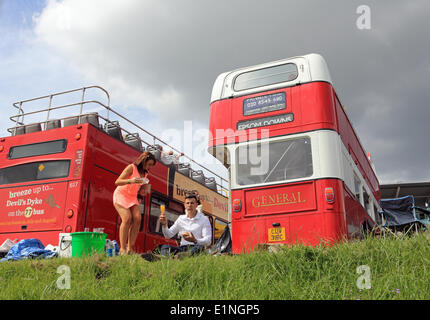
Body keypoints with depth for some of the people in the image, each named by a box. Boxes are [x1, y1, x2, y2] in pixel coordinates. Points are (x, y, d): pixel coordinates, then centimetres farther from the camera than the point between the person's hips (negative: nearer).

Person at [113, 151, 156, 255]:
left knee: (137, 219, -15)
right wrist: (130, 180, -35)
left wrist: (145, 190, -7)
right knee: (127, 218, -23)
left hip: (132, 197, 6)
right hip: (121, 195, -6)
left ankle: (130, 248, -13)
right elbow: (117, 182, -18)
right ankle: (122, 249, -17)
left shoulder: (145, 173, 9)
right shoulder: (131, 167, -11)